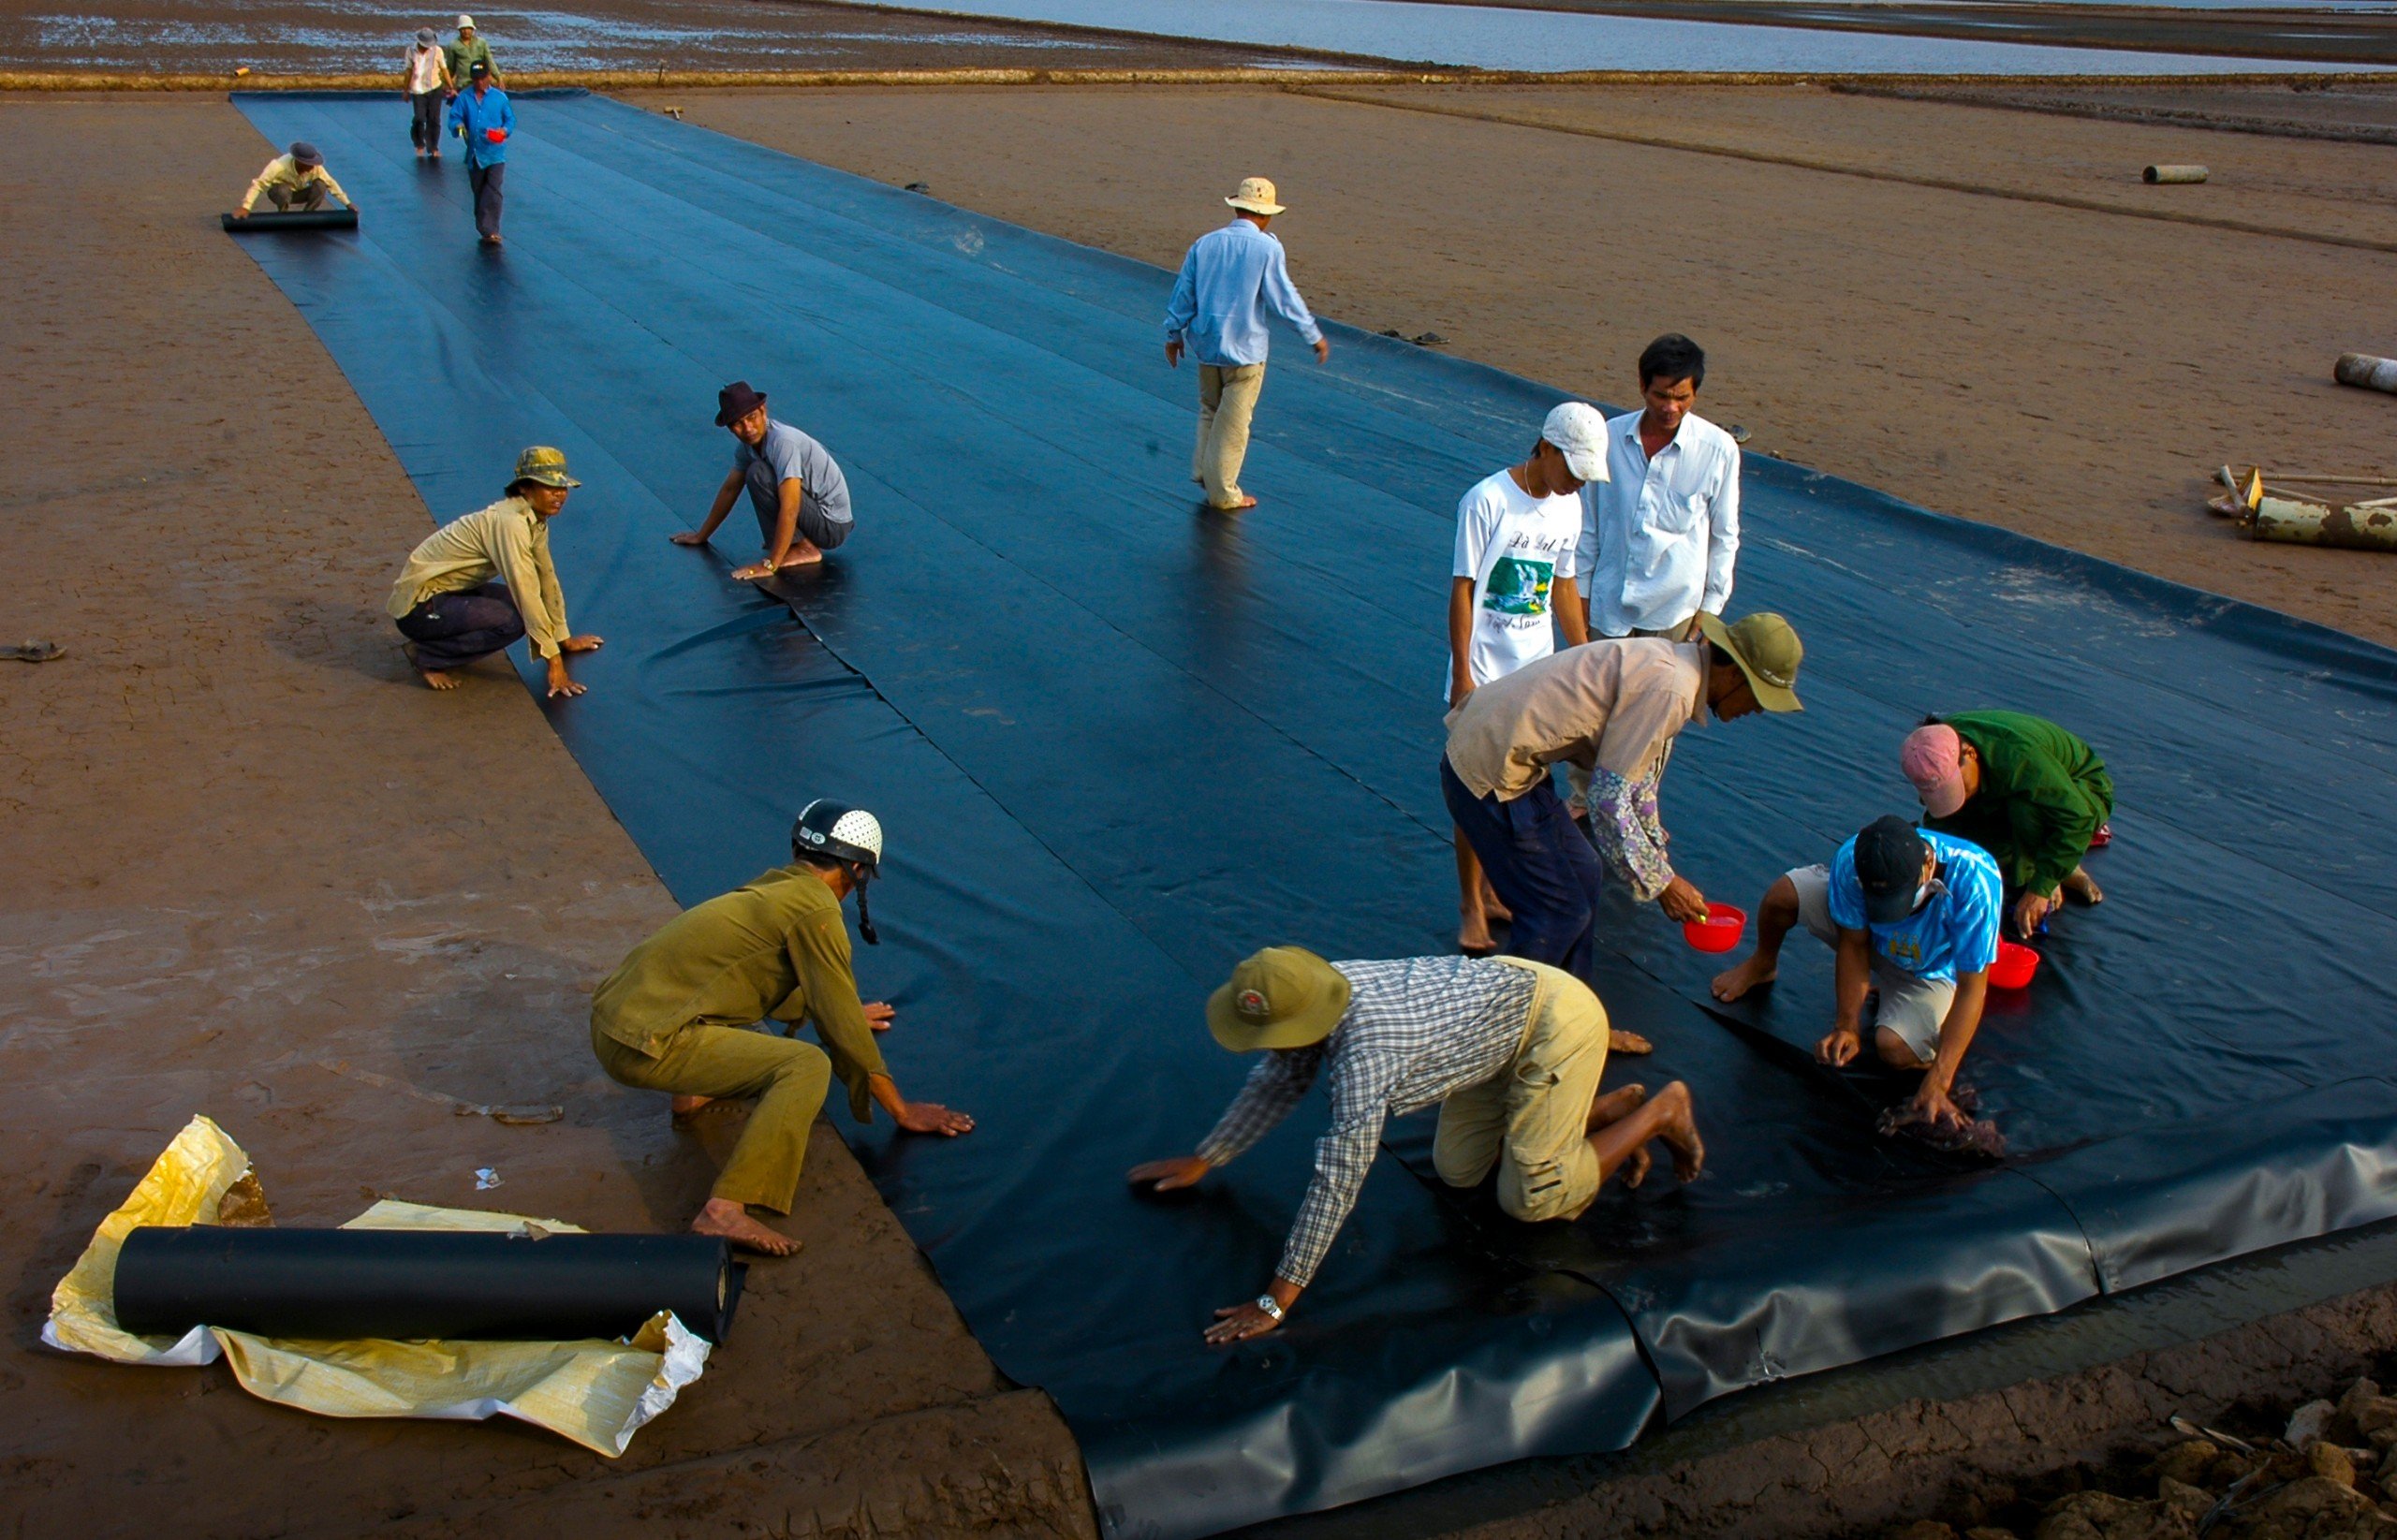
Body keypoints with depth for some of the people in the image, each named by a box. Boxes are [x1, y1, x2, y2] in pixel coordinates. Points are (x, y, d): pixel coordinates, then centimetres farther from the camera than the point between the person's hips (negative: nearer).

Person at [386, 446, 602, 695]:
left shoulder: (535, 520, 2)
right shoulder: (510, 523, -25)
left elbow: (547, 577, 11)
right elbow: (527, 593, -27)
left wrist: (564, 639, 13)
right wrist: (555, 662, -26)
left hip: (451, 591, 10)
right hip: (419, 605, -10)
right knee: (512, 620, -25)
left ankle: (438, 640, 10)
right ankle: (426, 656, -9)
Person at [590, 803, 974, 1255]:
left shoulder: (768, 891, 18)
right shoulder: (815, 912, -10)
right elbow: (841, 1026, -8)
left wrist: (845, 1014, 53)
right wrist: (902, 1110, 2)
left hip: (611, 1014, 10)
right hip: (645, 1043, -10)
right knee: (808, 1066, -19)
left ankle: (693, 1091, 30)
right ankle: (724, 1211, -29)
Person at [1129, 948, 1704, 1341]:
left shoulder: (1364, 1052, -38)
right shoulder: (1310, 1001, -13)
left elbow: (1337, 1182, -37)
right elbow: (1276, 1083, 6)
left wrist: (1277, 1300, -32)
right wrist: (1201, 1160, 10)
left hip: (1558, 1017, -8)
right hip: (1504, 988, 8)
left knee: (1531, 1201, -3)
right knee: (1459, 1171, 13)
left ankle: (1661, 1111, 14)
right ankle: (1610, 1108, 25)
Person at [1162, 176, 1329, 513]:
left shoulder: (1204, 244, 2)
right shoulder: (1268, 248, -12)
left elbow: (1183, 293, 7)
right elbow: (1285, 299, -10)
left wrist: (1174, 334, 19)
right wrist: (1314, 336, 1)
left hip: (1206, 343, 5)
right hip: (1244, 348, -5)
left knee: (1209, 410, 24)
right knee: (1233, 423, 4)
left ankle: (1203, 470, 21)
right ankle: (1222, 493, 10)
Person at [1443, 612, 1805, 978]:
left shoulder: (1668, 658, 11)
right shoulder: (1670, 690, -21)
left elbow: (1638, 777, 22)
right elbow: (1609, 800, -21)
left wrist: (1662, 871, 24)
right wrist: (1661, 883, -10)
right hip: (1492, 776, -10)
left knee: (1582, 875, 20)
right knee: (1560, 912, -2)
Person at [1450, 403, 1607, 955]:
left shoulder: (1569, 507, 5)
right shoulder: (1488, 501, -15)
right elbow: (1462, 591, -13)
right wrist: (1463, 676, -15)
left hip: (1537, 670, 6)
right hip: (1484, 672, -6)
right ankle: (1470, 905, 9)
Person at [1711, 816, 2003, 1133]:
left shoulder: (1974, 880, -41)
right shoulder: (1852, 860, -34)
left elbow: (1972, 988, -36)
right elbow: (1854, 944, -20)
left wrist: (1938, 1082, -39)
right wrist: (1847, 1027, -25)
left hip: (1928, 971, -2)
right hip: (1869, 937, 2)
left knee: (1895, 1049, -28)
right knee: (1783, 894, -19)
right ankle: (1762, 967, 16)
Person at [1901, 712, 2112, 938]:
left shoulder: (2018, 755, -41)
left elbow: (2077, 818, -39)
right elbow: (1939, 823, -10)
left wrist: (2040, 889, -39)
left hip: (2082, 794, -7)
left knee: (2025, 808, -39)